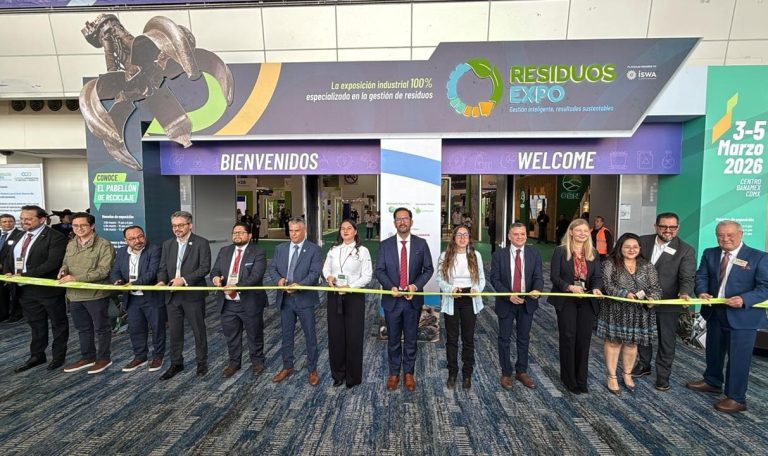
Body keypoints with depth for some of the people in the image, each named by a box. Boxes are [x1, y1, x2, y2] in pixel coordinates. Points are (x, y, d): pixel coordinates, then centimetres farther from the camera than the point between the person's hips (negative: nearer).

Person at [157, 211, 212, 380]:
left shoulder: (201, 243, -7)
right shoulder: (168, 244, 10)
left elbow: (205, 268, -14)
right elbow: (163, 268, 10)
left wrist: (184, 280, -22)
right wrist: (161, 281, -10)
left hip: (193, 295, -5)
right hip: (172, 295, 5)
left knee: (198, 330, 8)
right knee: (175, 331, 14)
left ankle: (202, 362, 23)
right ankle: (176, 363, 29)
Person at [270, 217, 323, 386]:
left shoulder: (314, 249, -6)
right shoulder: (280, 248, 8)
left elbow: (315, 272, -14)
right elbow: (273, 268, 10)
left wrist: (299, 285, -27)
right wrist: (279, 278, -12)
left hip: (305, 299, -4)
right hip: (285, 299, 4)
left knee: (310, 336, 7)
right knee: (286, 335, 16)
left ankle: (312, 370, 22)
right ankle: (287, 367, 34)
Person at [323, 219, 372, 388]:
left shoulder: (362, 250, -5)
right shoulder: (333, 250, 7)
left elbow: (367, 276, -7)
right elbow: (326, 268, 14)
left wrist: (349, 286, -18)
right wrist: (328, 277, -8)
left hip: (354, 296, -4)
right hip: (334, 296, 4)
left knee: (353, 337, 4)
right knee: (335, 335, 10)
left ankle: (353, 376, 20)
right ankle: (338, 374, 27)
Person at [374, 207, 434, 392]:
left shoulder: (421, 243, -1)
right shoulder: (385, 244, -1)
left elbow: (428, 269, 0)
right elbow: (379, 270, -1)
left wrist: (415, 286, -15)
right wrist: (391, 287, -17)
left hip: (413, 299, 0)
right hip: (392, 299, 0)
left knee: (411, 339, 12)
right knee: (393, 340, 12)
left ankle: (408, 373, 29)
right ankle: (394, 373, 29)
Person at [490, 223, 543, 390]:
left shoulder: (534, 254, -2)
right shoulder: (499, 255, -7)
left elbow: (538, 276, -7)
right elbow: (495, 279, -8)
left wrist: (537, 289, -29)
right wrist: (509, 295, -20)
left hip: (527, 302, 2)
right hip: (506, 302, -2)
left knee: (524, 339, 15)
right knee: (505, 339, 8)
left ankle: (522, 372, 31)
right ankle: (506, 373, 24)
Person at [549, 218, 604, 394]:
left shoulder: (593, 253, 7)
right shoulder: (561, 251, -6)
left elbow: (597, 276, 2)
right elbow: (554, 277, -10)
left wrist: (596, 288, -19)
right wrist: (570, 287, -25)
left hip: (587, 301, 4)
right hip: (566, 301, -4)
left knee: (584, 339, 8)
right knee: (568, 338, 3)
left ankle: (581, 380, 23)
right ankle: (569, 379, 18)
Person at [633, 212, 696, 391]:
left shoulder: (686, 250, -12)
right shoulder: (642, 241, -4)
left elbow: (687, 278, -17)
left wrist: (685, 293, -37)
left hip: (668, 303, -3)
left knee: (667, 341, 11)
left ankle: (663, 375, 29)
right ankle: (644, 365, 42)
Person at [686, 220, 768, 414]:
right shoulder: (709, 254, 4)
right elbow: (701, 276, 4)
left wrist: (744, 300, -28)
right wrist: (702, 292, -16)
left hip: (743, 316, -5)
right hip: (714, 312, 5)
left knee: (738, 358, 2)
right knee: (713, 351, 21)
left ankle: (736, 399, 16)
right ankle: (712, 382, 41)